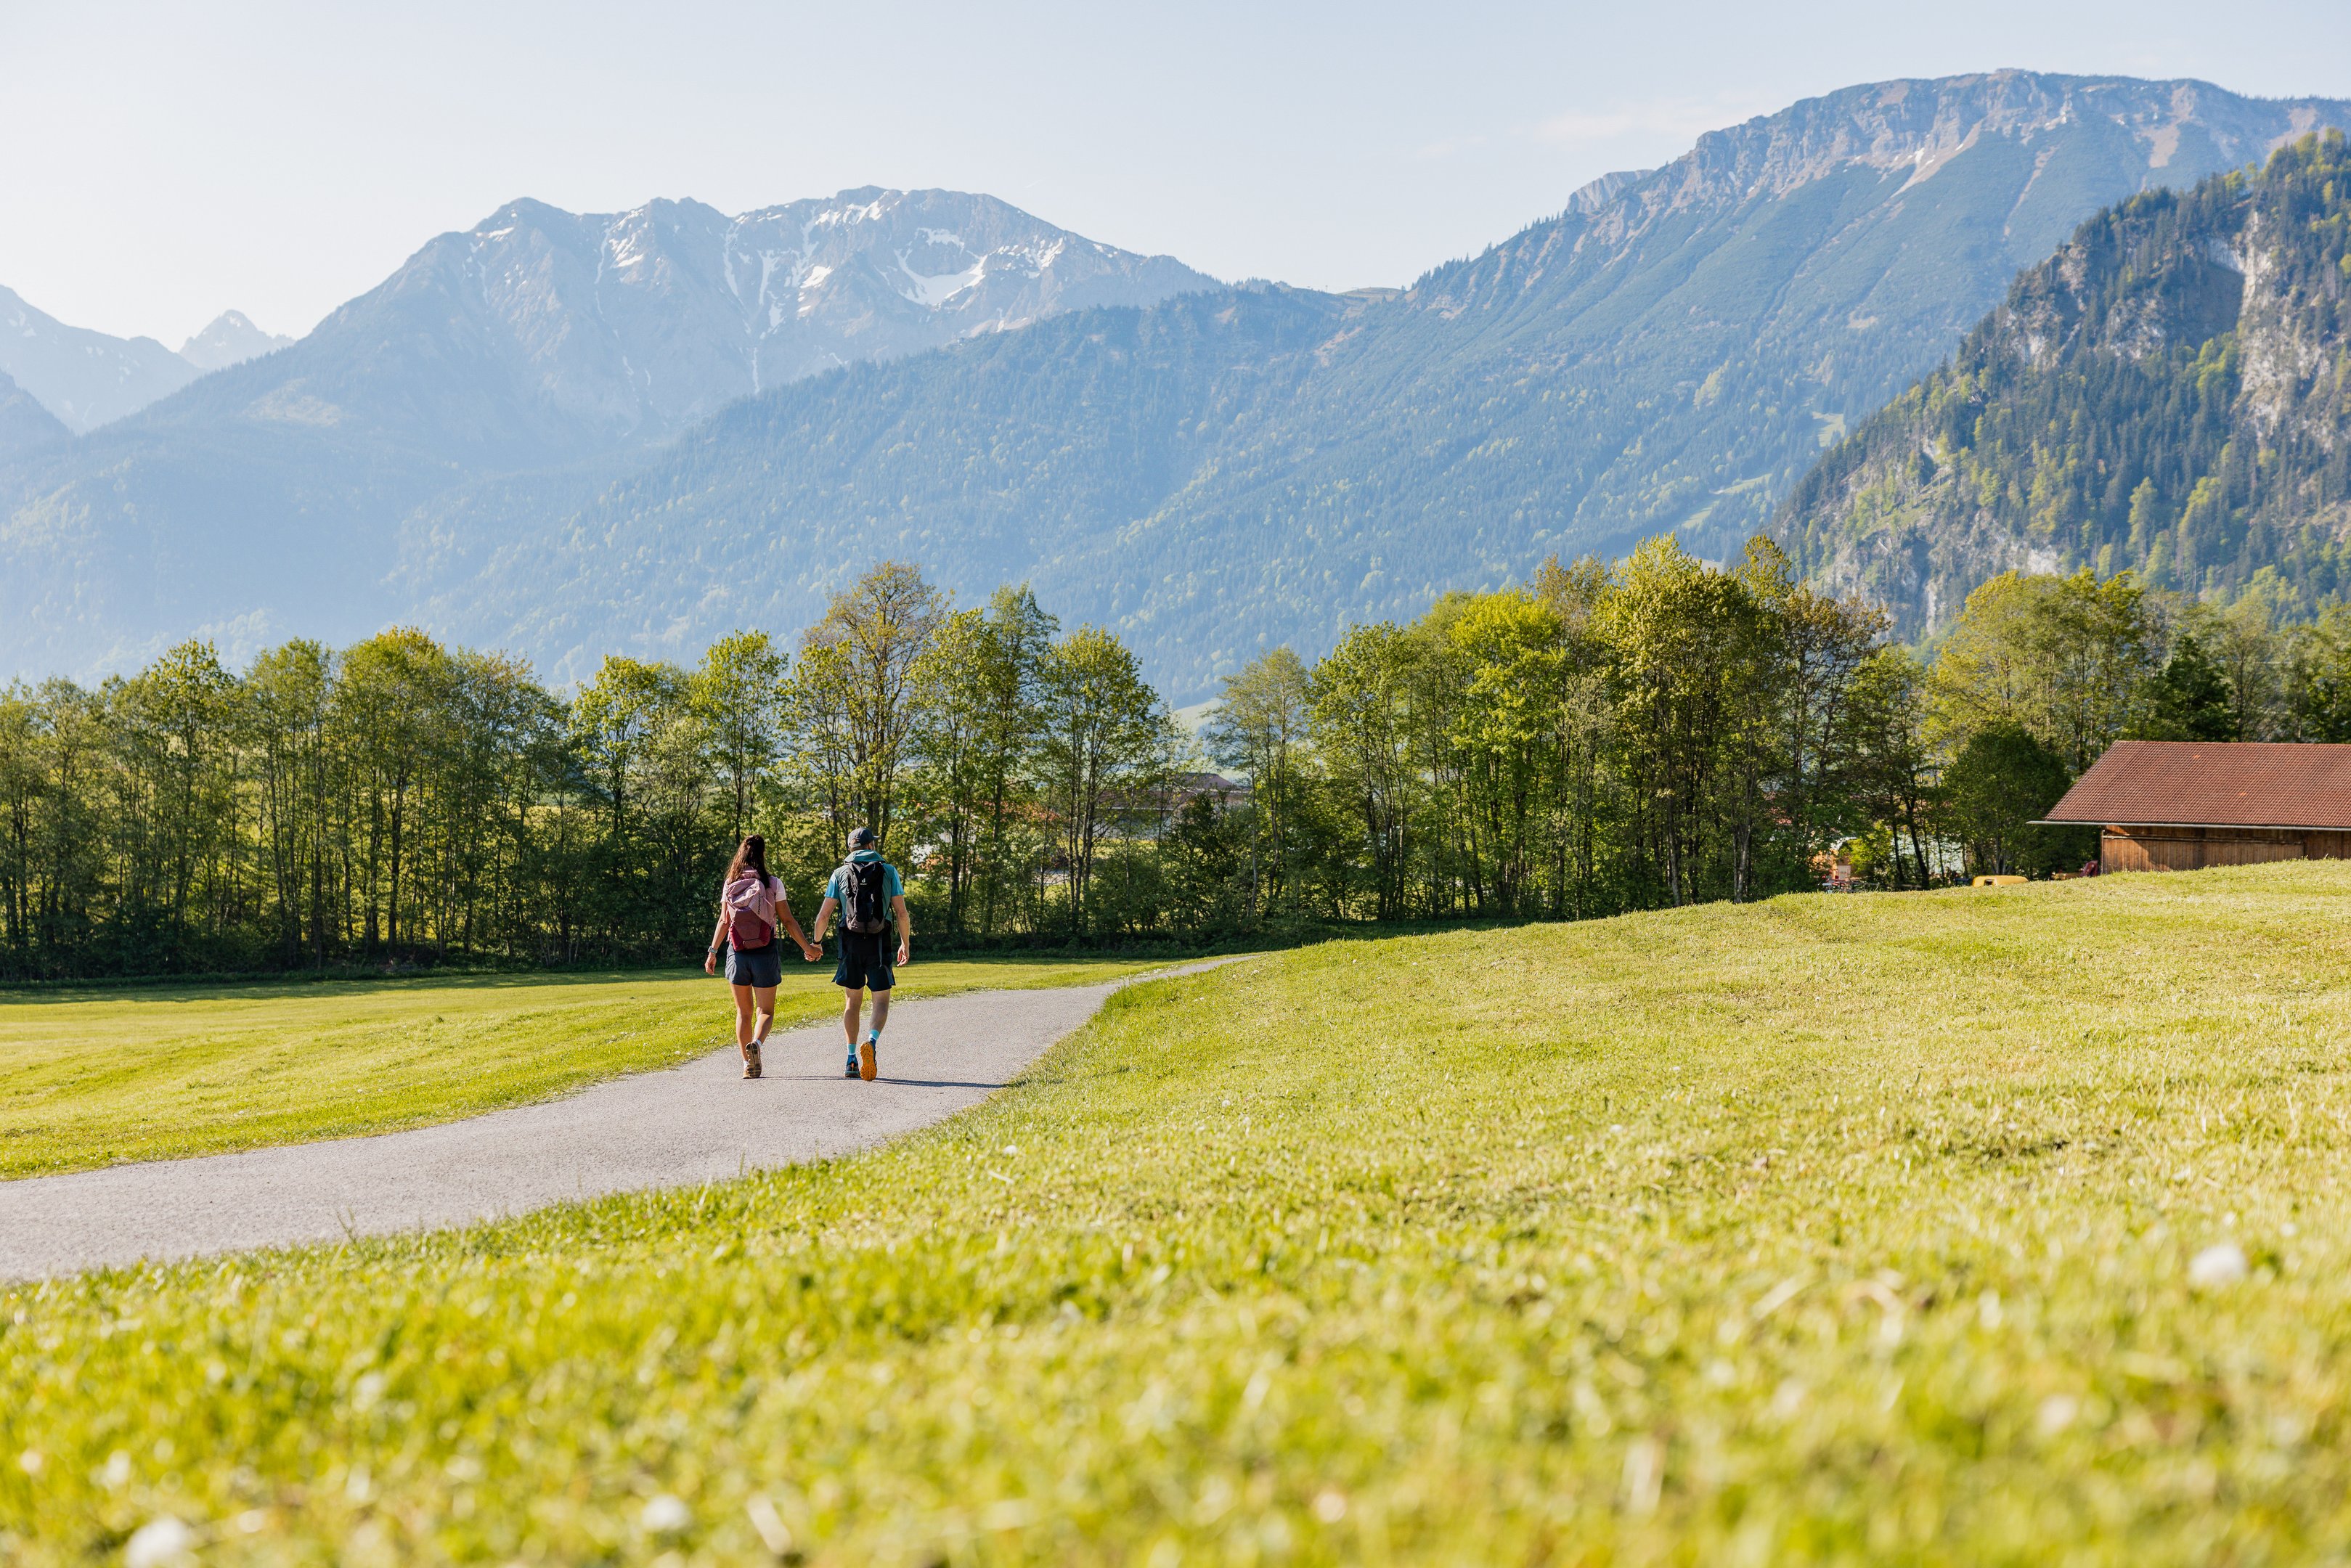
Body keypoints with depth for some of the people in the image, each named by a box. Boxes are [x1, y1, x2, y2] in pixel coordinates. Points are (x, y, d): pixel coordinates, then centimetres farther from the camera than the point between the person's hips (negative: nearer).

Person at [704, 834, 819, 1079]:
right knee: (765, 1011, 4)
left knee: (744, 1011, 14)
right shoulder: (773, 884, -5)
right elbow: (787, 921, -3)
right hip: (765, 953, -2)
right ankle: (756, 1043, -26)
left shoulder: (730, 884, 1)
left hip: (737, 954, 2)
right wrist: (808, 947, 6)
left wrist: (713, 952, 9)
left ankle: (748, 1064, 9)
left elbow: (723, 921, 0)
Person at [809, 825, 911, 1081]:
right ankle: (872, 1041, -23)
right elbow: (901, 912, 0)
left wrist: (816, 943, 18)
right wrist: (905, 944, 12)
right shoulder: (888, 871, 3)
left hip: (851, 944, 1)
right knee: (881, 1000, 5)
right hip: (879, 943, -1)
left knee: (852, 1001, 11)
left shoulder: (840, 873, 6)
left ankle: (852, 1059, 6)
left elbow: (824, 915, 4)